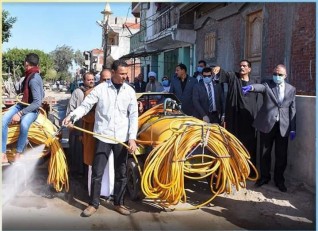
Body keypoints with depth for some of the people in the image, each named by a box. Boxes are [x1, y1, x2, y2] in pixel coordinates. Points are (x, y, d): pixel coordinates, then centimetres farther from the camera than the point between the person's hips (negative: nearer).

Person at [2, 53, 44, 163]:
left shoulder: (34, 80, -21)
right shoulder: (32, 75, 7)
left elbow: (37, 102, -26)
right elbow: (41, 94, 17)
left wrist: (20, 114, -26)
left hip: (32, 109, -9)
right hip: (22, 105, 9)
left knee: (24, 124, -40)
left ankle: (18, 154, -23)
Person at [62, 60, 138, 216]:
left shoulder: (130, 91, 2)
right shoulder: (100, 88, -3)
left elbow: (133, 116, 2)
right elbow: (85, 106, -4)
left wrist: (132, 138, -6)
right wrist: (71, 116, -23)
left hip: (122, 138, 2)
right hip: (103, 137, -2)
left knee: (121, 173, 11)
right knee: (97, 172, 4)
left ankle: (118, 203, 28)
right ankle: (93, 204, 20)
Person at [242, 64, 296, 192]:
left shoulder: (291, 89, 8)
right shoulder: (267, 84, 2)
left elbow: (292, 109, 7)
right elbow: (260, 87, -22)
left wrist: (293, 128, 3)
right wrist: (251, 87, -47)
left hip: (283, 126, 1)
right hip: (267, 124, -1)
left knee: (281, 155, 7)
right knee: (264, 153, 9)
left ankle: (279, 180, 23)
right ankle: (264, 177, 26)